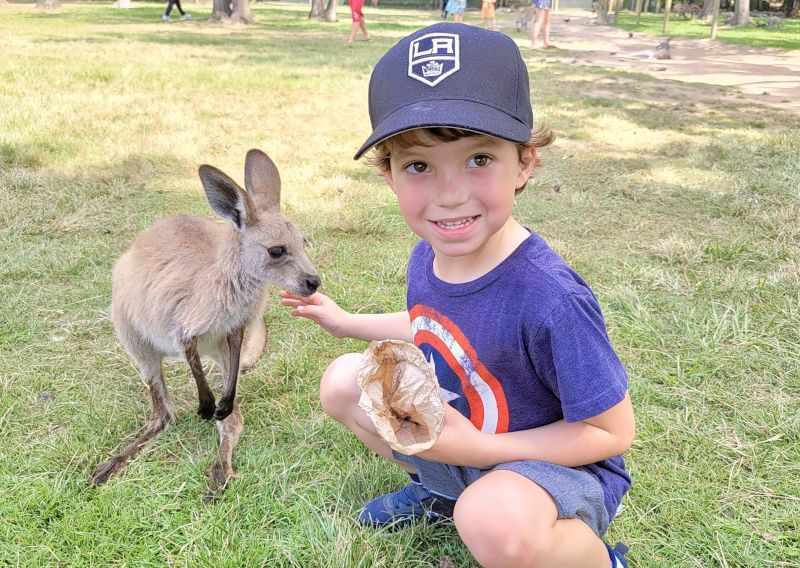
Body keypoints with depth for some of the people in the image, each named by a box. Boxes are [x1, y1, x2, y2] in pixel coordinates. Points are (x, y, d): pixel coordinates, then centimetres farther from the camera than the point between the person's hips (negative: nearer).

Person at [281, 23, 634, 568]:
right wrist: (346, 322, 18)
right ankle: (438, 490, 18)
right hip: (454, 432, 7)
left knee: (495, 520, -39)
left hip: (557, 464, -7)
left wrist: (477, 449, -26)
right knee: (342, 380, 4)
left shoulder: (550, 299, -35)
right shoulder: (428, 257, -11)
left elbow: (613, 432, -23)